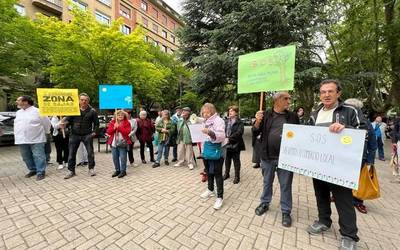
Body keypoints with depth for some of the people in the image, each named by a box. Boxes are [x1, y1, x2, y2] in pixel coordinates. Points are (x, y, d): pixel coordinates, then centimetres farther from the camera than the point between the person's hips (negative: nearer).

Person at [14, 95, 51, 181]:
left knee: (38, 156, -5)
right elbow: (16, 124, 28)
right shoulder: (18, 112, 15)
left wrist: (43, 133, 6)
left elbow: (46, 123, -4)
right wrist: (17, 135, 22)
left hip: (36, 139, -7)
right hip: (22, 140, 7)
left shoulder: (37, 111, -8)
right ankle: (33, 170, 28)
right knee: (26, 157, 13)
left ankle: (40, 172, 2)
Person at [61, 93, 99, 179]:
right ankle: (71, 170, 23)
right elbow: (68, 120, 1)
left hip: (87, 135, -1)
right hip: (74, 135, 2)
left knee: (90, 152, 4)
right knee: (72, 153, 8)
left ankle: (91, 169, 20)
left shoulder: (92, 111, 0)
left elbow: (96, 123, 4)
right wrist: (64, 124, -20)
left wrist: (94, 132, -4)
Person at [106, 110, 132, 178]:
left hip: (122, 143, -4)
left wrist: (119, 127, -17)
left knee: (122, 158, -1)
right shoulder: (112, 122, 10)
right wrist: (114, 128, -14)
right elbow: (108, 132, 2)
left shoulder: (127, 123, -2)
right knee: (115, 157, 11)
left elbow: (127, 132, -15)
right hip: (113, 143, 5)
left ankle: (123, 171, 11)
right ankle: (117, 170, 26)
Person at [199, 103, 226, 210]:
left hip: (215, 151, -8)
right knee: (208, 172, 20)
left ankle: (220, 197, 15)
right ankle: (210, 190, 40)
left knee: (217, 174, 2)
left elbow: (221, 136, -26)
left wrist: (210, 132, -39)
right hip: (207, 150, 8)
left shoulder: (218, 120, -14)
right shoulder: (206, 121, 9)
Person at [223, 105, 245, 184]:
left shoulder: (239, 122, -8)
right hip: (227, 144, 5)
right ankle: (226, 174, 35)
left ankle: (237, 176, 24)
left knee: (236, 161, 9)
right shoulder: (226, 121, 8)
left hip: (235, 144, -5)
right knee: (227, 160, 17)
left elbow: (239, 133, -20)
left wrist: (229, 139, -26)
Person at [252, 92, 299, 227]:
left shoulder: (293, 116, 2)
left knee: (285, 185, 11)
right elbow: (255, 132, -2)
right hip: (267, 156, 0)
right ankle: (265, 203, 37)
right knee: (267, 182, 17)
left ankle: (286, 211, 30)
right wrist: (258, 121, -21)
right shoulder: (266, 115, -1)